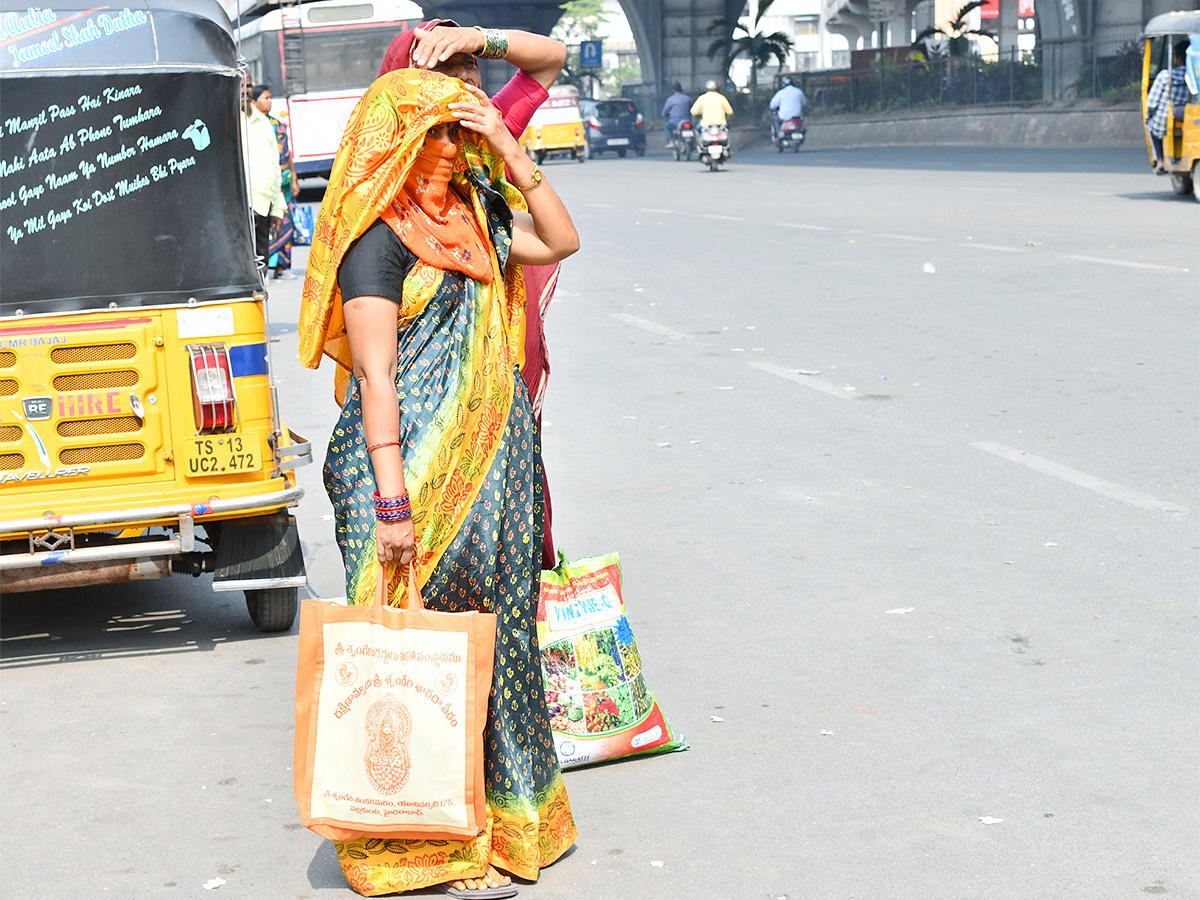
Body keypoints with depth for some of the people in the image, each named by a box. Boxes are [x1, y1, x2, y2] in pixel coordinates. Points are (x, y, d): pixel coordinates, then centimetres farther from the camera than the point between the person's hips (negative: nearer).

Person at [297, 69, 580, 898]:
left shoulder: (472, 214, 10)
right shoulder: (378, 238, -13)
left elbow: (560, 241, 16)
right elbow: (374, 375, -18)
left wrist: (511, 151, 3)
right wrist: (391, 503, -21)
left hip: (490, 457, 8)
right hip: (413, 464, -8)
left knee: (493, 627, 14)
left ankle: (506, 812, 27)